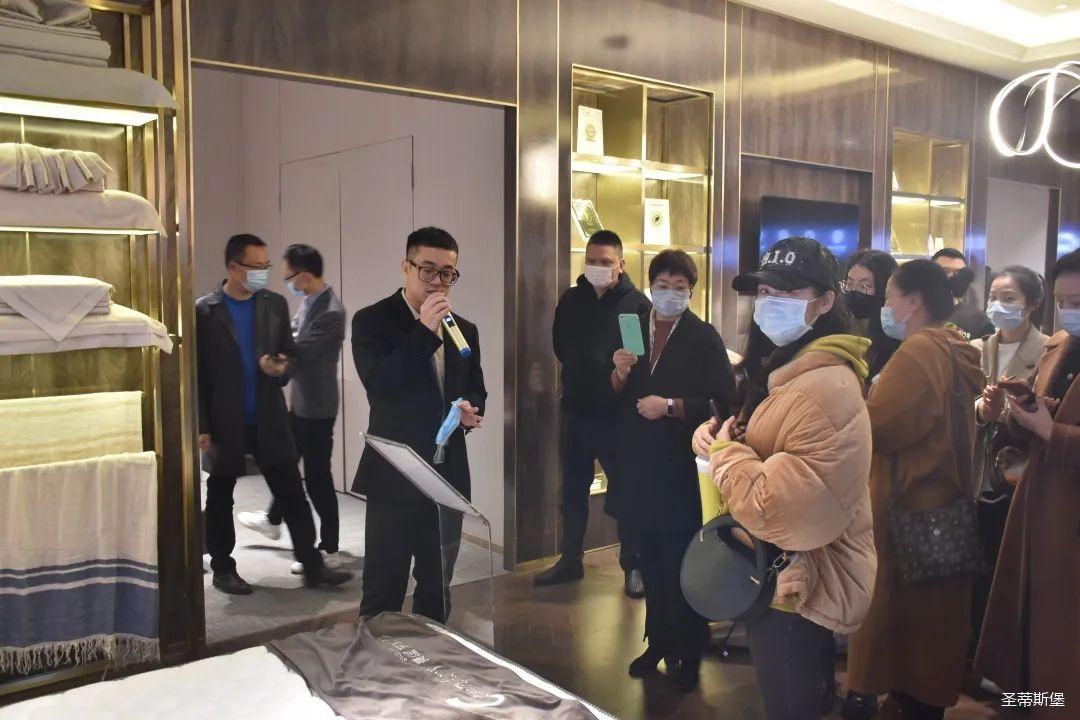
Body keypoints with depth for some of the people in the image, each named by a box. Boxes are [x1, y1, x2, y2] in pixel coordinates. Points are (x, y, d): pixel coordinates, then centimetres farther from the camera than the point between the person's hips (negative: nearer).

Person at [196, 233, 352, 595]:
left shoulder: (275, 304, 4)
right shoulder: (204, 311, -7)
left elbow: (289, 351, 13)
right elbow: (196, 373, -6)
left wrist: (281, 367, -12)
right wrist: (201, 426, -9)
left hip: (269, 418, 3)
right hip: (224, 423, -3)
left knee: (292, 494, 3)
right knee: (220, 499, 11)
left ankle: (313, 565, 11)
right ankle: (223, 569, 26)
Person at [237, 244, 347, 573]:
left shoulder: (331, 312, -25)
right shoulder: (308, 301, 4)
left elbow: (296, 352, -24)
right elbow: (290, 336, 14)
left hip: (316, 406, -10)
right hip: (298, 400, 10)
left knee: (317, 476, 0)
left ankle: (329, 550, 12)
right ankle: (273, 520, 48)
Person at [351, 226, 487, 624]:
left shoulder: (464, 329, 10)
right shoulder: (372, 320, -6)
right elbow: (378, 386, -20)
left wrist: (472, 409, -6)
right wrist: (424, 331, -24)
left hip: (448, 476, 5)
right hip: (394, 476, -5)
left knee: (437, 587, 18)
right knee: (383, 591, 3)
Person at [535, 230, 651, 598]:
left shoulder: (636, 303, -10)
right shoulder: (571, 300, 6)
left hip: (617, 415, -5)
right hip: (576, 412, 5)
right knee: (573, 490, 14)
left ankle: (633, 566, 19)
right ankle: (570, 560, 28)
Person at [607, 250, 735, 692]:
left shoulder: (704, 338, -5)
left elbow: (724, 400, -12)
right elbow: (613, 397, 11)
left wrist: (670, 405, -19)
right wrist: (620, 374, -9)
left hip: (683, 467, -4)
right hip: (639, 464, 5)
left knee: (682, 565, 3)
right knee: (651, 562, 14)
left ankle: (689, 654, 18)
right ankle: (658, 642, 29)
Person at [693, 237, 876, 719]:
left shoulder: (826, 389, -27)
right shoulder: (785, 370, 7)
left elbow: (783, 514, -34)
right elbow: (758, 451, 19)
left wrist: (725, 452, -19)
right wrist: (715, 433, -2)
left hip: (799, 589, -10)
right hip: (781, 578, 10)